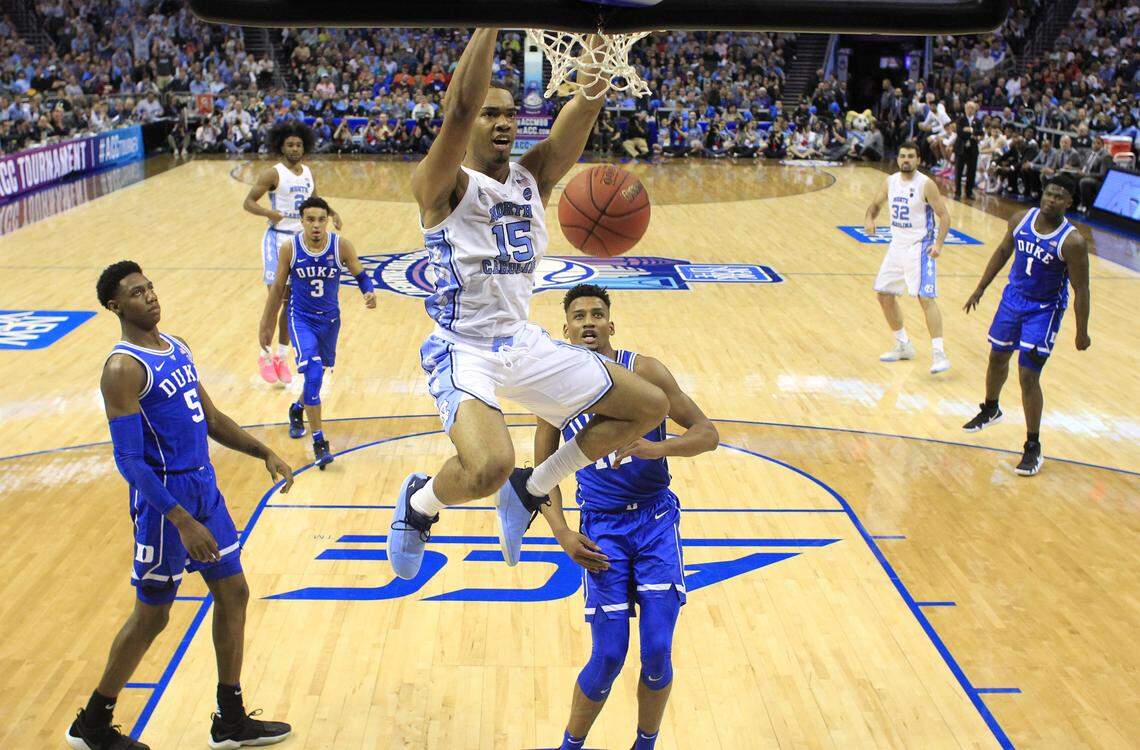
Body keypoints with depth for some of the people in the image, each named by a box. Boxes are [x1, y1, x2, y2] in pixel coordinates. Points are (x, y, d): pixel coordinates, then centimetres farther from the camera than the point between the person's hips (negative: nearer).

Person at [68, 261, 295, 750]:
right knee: (152, 615, 4)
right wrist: (182, 521, -27)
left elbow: (210, 418, 19)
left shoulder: (176, 348, 8)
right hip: (165, 498, -8)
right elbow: (129, 461, -22)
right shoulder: (123, 369, -18)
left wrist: (263, 453, 10)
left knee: (233, 593, 11)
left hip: (203, 487, 8)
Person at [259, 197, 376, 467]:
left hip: (330, 319, 3)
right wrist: (265, 325, 5)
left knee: (318, 374, 20)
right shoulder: (289, 248, -14)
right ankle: (319, 441, -12)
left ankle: (298, 409, 53)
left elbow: (360, 274, -1)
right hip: (301, 318, -3)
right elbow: (278, 288, -2)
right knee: (313, 375, -20)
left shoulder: (341, 245, -14)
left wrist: (370, 293, -24)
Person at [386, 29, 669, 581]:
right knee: (489, 467, -35)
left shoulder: (533, 177, 6)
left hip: (524, 343, 7)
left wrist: (592, 90, -34)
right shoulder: (443, 185, -10)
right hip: (462, 349, -7)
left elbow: (577, 120, -12)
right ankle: (420, 502, 4)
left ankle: (527, 491, 20)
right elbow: (460, 108, -29)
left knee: (649, 406, 8)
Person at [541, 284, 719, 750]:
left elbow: (707, 434, -7)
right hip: (602, 528, 0)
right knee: (608, 658, -3)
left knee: (657, 654, -3)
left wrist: (655, 448, -26)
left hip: (656, 519, 0)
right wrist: (561, 533, -6)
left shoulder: (644, 371, -6)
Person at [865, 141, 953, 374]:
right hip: (897, 245, 7)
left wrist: (938, 243, -25)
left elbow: (944, 215, -12)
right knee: (884, 294, 11)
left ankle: (939, 353, -15)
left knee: (926, 298, -15)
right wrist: (870, 220, -5)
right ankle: (903, 345, 26)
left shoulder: (926, 184, -14)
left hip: (919, 247, -7)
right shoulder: (890, 182, 3)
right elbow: (875, 205, 18)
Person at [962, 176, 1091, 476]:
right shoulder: (1020, 219, -9)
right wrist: (981, 288, 12)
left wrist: (1082, 333, -13)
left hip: (1044, 311, -5)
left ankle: (1033, 448, 4)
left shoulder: (1072, 241, -24)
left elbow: (1081, 290, -17)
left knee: (1028, 376, -10)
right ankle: (990, 410, 52)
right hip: (1012, 299, 6)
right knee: (997, 358, 23)